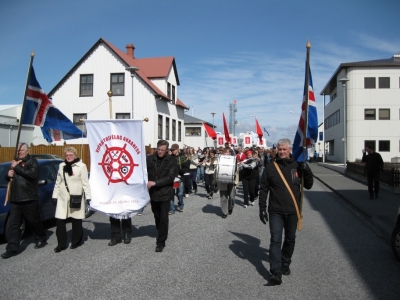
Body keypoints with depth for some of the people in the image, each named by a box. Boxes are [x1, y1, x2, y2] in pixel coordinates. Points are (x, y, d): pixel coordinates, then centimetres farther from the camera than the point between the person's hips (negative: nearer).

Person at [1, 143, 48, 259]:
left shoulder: (32, 162, -4)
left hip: (29, 199, -6)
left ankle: (41, 239, 27)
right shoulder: (15, 162, 17)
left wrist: (16, 167, -20)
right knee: (13, 224, 3)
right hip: (15, 199, 6)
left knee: (34, 221, 7)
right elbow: (9, 177, 25)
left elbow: (32, 174, -23)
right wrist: (9, 174, 1)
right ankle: (12, 248, 6)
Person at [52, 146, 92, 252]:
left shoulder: (81, 166, -4)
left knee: (76, 221, 5)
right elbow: (58, 182, 15)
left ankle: (76, 241, 21)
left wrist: (88, 196, -11)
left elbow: (85, 183, -6)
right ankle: (61, 244, 11)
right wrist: (55, 195, 12)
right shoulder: (61, 166, 11)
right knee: (60, 221, 1)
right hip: (62, 198, 4)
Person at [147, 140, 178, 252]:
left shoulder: (171, 161, -7)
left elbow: (170, 177, -15)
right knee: (157, 217, 17)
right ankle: (161, 234, 38)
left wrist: (155, 183, -20)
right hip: (153, 193, 3)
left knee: (163, 218, -3)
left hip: (165, 193, -3)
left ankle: (161, 242, 6)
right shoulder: (150, 159, -1)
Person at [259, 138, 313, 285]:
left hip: (292, 211, 2)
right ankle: (275, 272, -4)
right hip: (276, 211, -2)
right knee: (275, 240, -6)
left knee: (290, 240, 15)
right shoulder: (270, 167, -3)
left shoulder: (297, 166, 0)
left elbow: (308, 185, 3)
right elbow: (263, 189, -1)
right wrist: (262, 208, -5)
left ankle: (285, 265, 34)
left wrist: (306, 170, -13)